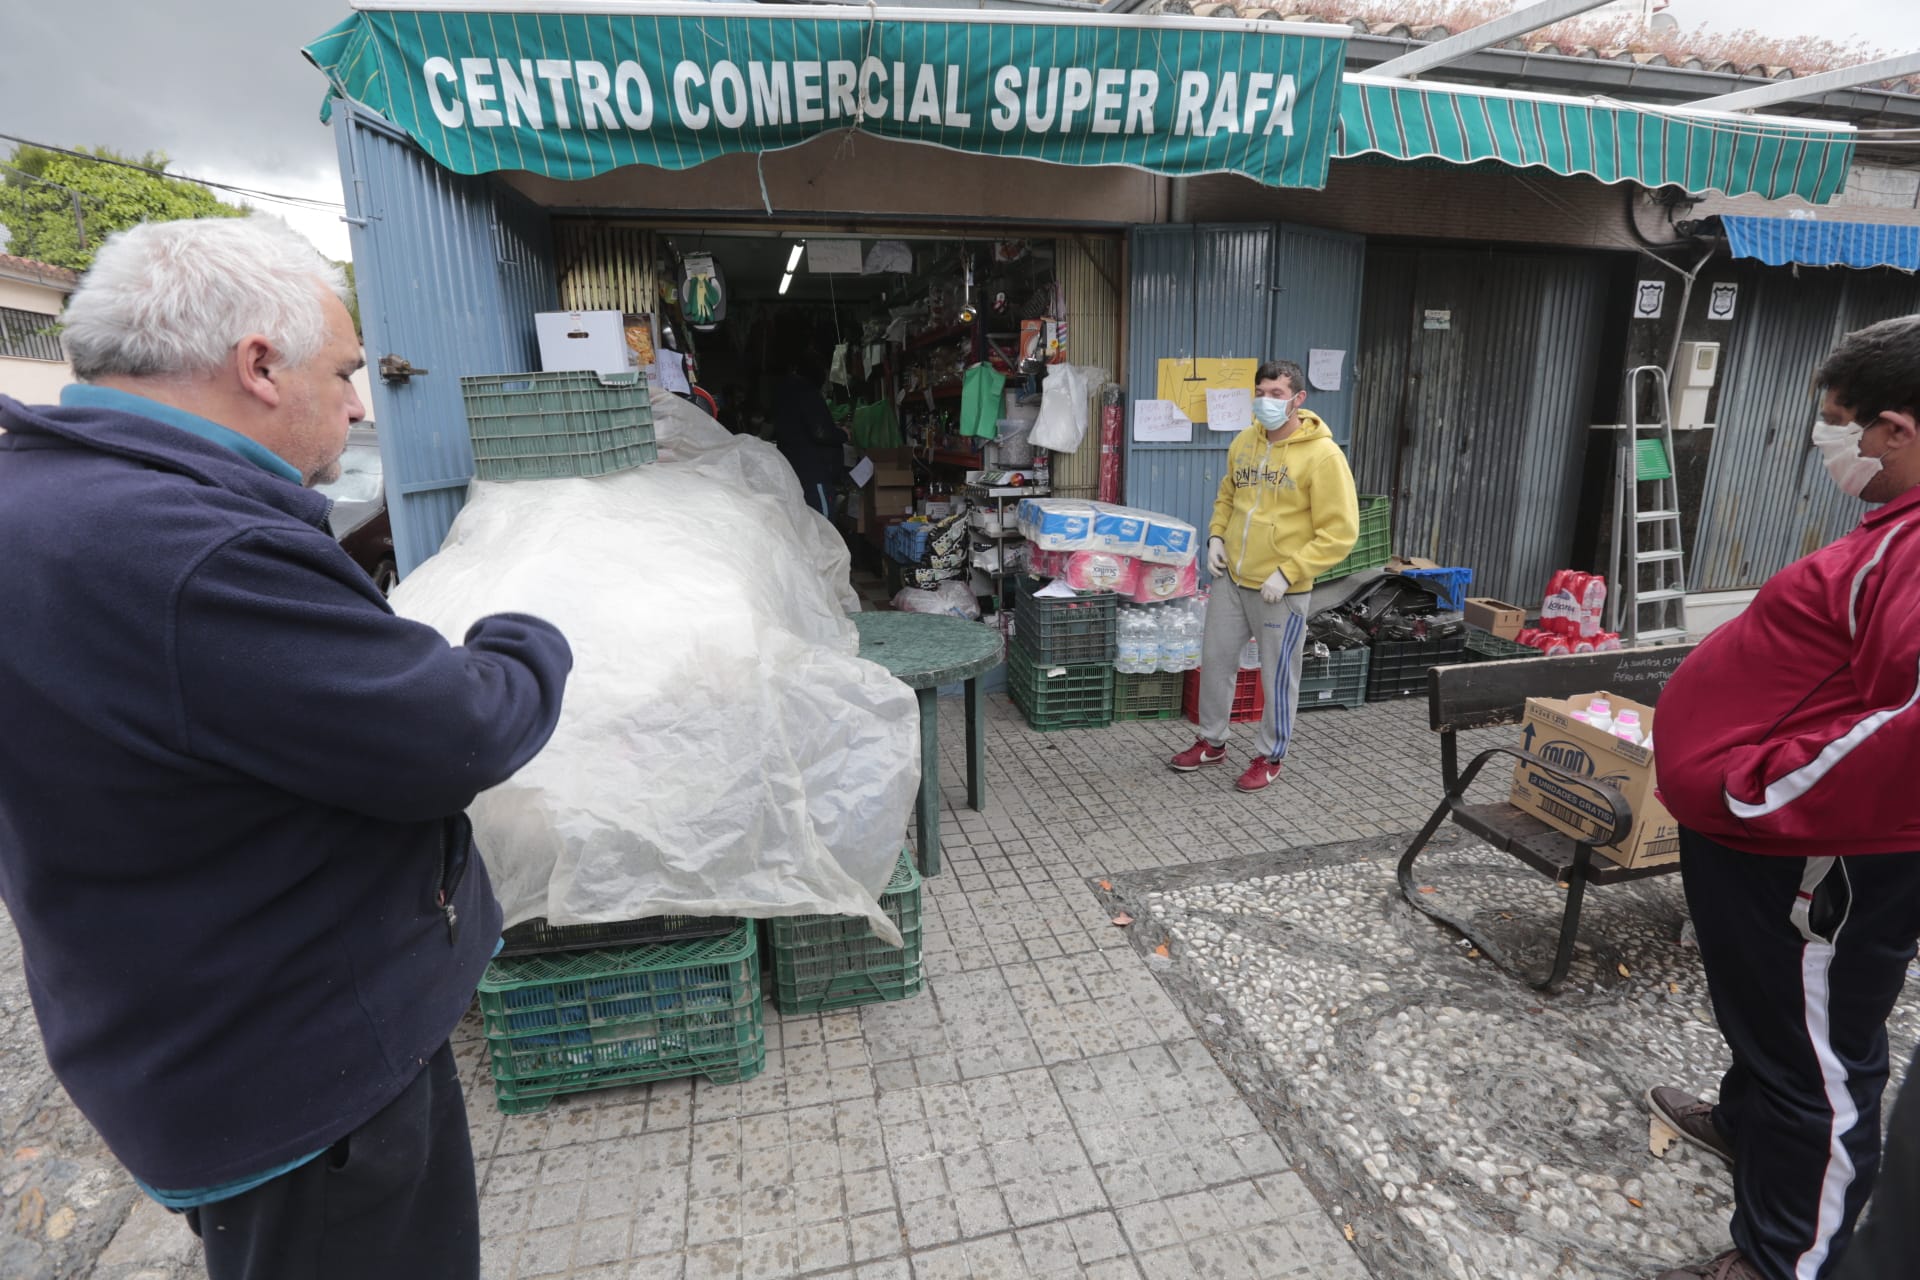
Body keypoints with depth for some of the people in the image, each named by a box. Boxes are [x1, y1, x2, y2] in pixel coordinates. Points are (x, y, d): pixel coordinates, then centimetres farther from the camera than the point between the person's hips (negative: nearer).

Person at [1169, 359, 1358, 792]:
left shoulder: (1322, 455, -14)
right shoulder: (1243, 443, 4)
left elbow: (1339, 533, -15)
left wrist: (1288, 573, -19)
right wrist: (1216, 536, 3)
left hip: (1281, 589, -6)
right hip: (1230, 578, 6)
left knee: (1277, 676, 7)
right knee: (1215, 659, 14)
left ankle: (1270, 757, 25)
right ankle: (1211, 742, 32)